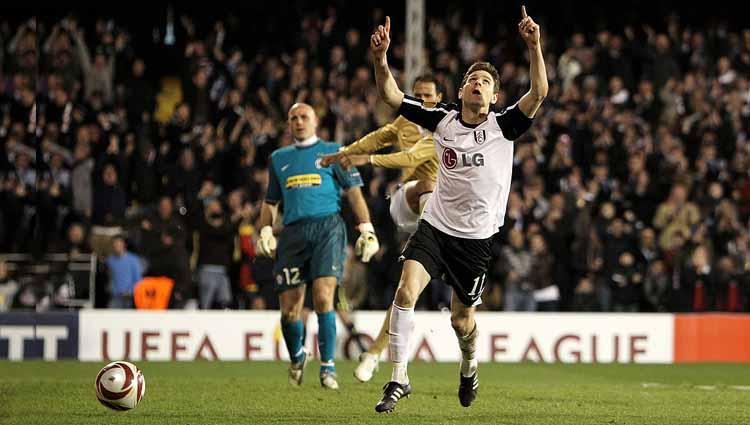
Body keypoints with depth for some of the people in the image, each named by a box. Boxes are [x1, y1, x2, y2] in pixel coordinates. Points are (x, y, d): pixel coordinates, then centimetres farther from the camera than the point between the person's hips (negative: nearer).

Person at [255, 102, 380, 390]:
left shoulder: (333, 151, 13)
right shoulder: (279, 158, 23)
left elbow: (354, 191, 9)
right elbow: (271, 202, 27)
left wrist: (367, 229, -1)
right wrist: (265, 231, 11)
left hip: (327, 226, -3)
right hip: (293, 233, 3)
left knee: (323, 297, -19)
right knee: (289, 307, -1)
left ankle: (328, 367, -13)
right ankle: (297, 358, 26)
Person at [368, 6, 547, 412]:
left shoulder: (503, 126, -8)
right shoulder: (442, 119, -1)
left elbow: (539, 93, -22)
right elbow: (392, 97, -2)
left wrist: (534, 47, -34)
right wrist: (380, 60, -19)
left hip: (475, 237, -1)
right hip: (435, 225, 1)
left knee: (461, 320, 9)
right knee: (406, 291, -21)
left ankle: (469, 364, 44)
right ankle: (398, 378, -14)